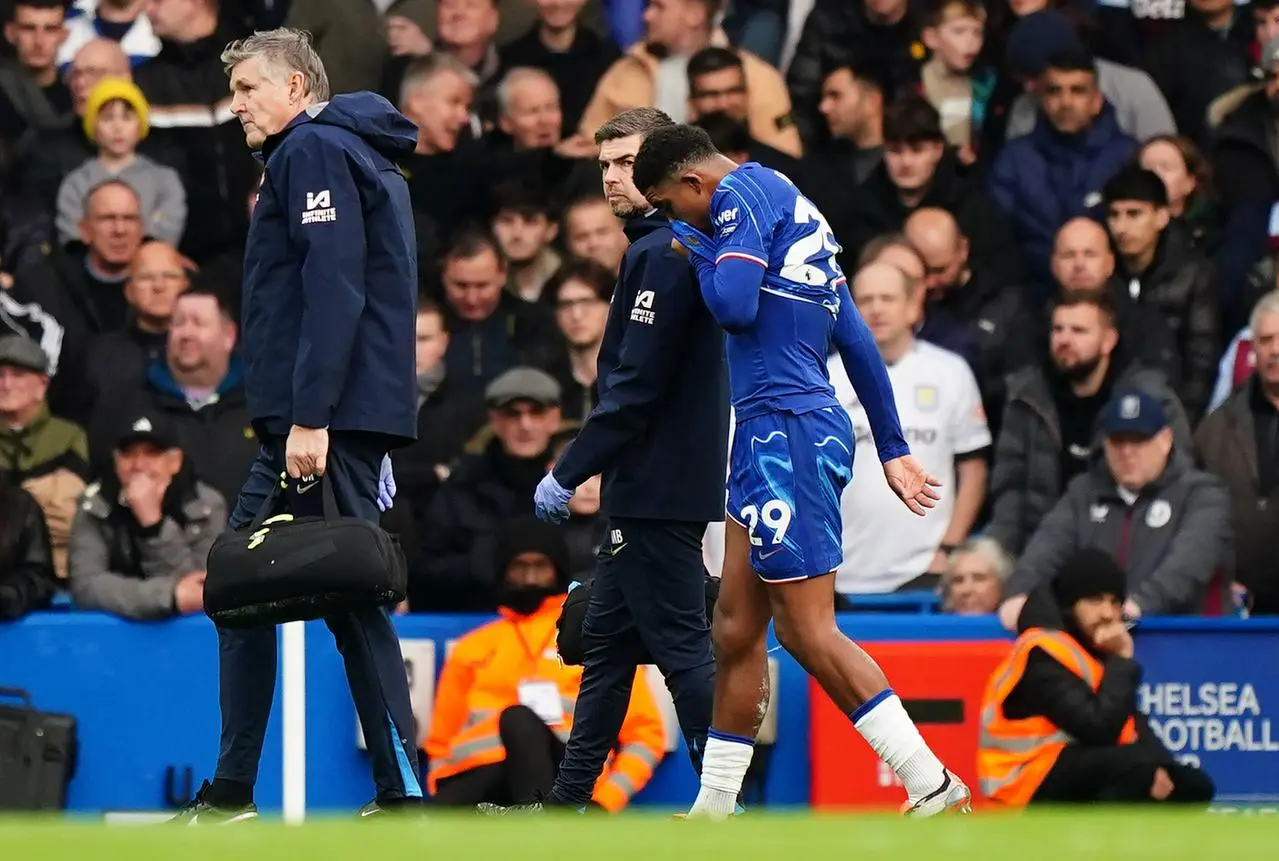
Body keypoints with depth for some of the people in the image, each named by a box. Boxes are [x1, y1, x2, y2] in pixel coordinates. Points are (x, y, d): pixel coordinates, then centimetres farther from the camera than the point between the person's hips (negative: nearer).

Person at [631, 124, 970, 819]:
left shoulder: (743, 193, -5)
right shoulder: (793, 208, 23)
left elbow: (735, 306, -20)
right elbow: (856, 340, 25)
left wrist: (699, 250, 1)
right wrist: (892, 448, 28)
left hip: (784, 428, -10)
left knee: (806, 630, -11)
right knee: (736, 627, 12)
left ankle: (935, 790, -15)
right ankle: (712, 813, 16)